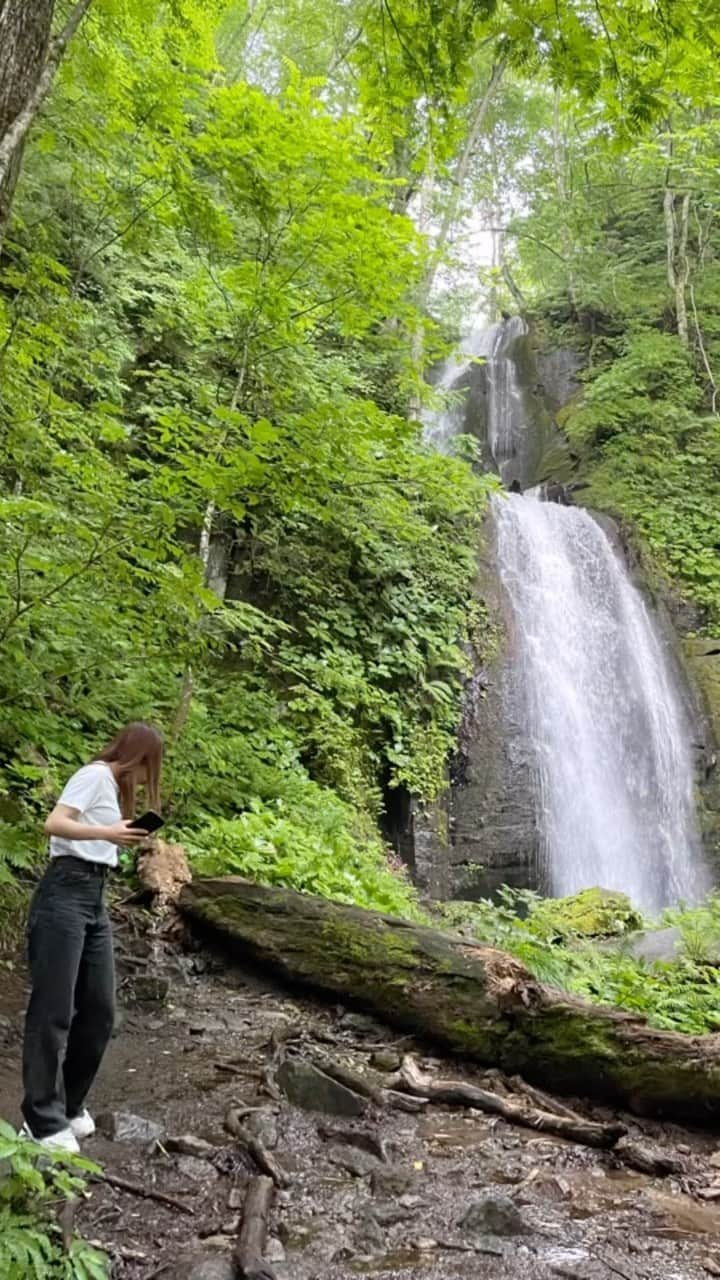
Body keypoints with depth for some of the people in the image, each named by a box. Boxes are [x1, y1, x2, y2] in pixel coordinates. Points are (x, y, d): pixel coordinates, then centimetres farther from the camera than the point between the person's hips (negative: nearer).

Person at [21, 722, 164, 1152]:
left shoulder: (114, 784, 21)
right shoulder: (95, 774, -6)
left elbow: (100, 839, 12)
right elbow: (55, 824, -19)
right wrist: (106, 832, -28)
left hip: (95, 898, 10)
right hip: (65, 893, -10)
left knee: (99, 1011, 10)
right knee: (53, 1011, -4)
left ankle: (69, 1105, 24)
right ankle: (44, 1122, 3)